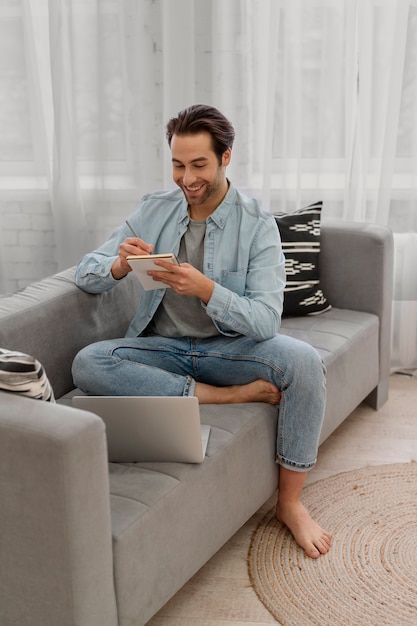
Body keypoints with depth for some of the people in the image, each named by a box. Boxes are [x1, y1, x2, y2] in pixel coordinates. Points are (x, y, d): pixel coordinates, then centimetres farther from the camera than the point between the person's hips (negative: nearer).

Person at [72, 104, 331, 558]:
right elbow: (85, 274, -1)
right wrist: (119, 265, -25)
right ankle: (237, 395, -21)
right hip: (163, 347, 2)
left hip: (230, 346, -2)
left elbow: (265, 321, -19)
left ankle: (290, 502, -13)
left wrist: (205, 289, -36)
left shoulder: (257, 225, -9)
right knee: (87, 364, -27)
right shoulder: (152, 210, 1)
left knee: (304, 361, -30)